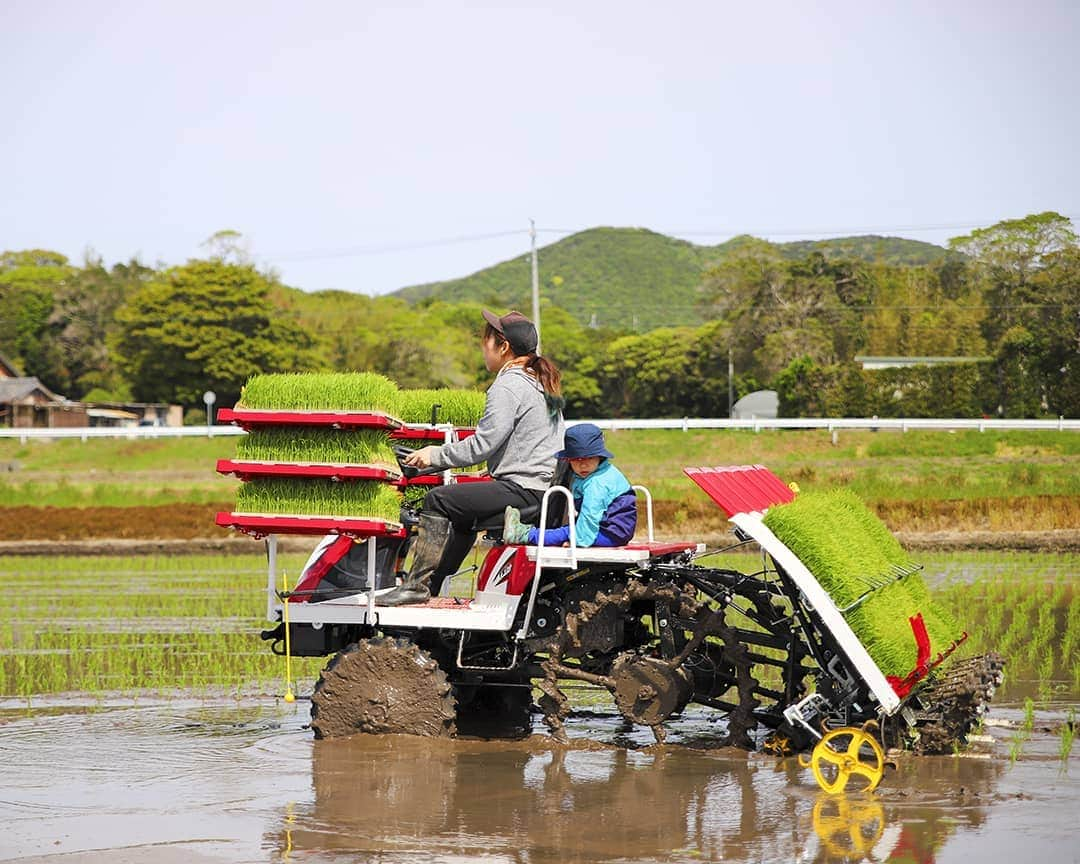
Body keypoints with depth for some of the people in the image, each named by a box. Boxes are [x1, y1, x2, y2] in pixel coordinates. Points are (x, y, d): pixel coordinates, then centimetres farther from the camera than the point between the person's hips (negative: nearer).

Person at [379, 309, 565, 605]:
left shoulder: (507, 386, -13)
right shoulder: (541, 382, 17)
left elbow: (482, 444, -18)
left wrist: (435, 455, -7)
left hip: (523, 489, -11)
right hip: (546, 486, 11)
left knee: (439, 500, -9)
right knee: (462, 513, 28)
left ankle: (418, 584, -7)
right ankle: (435, 586, 33)